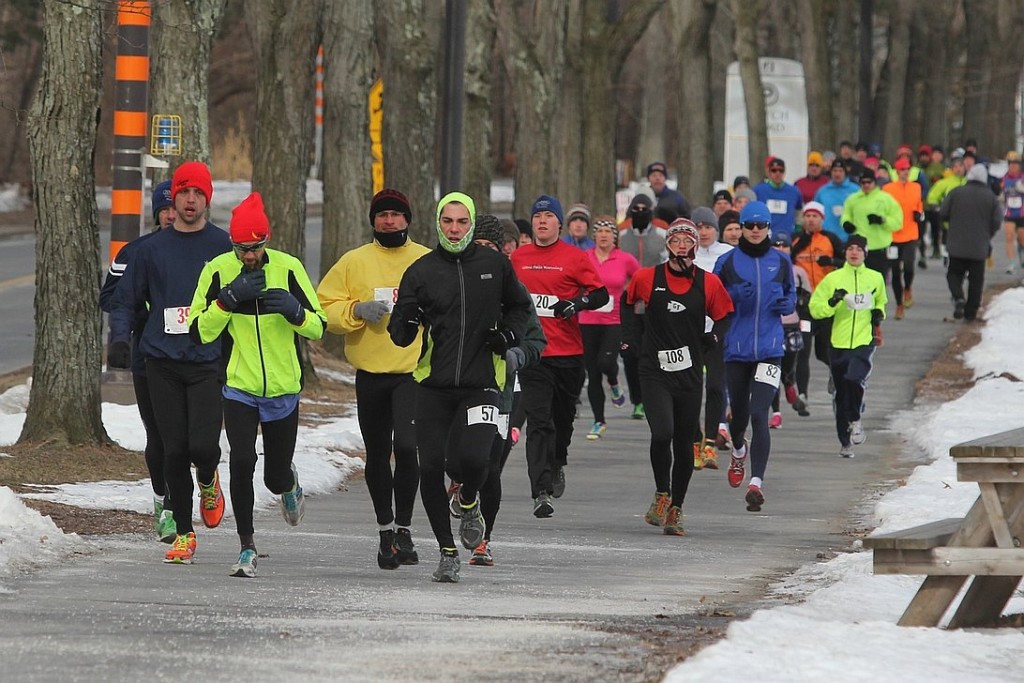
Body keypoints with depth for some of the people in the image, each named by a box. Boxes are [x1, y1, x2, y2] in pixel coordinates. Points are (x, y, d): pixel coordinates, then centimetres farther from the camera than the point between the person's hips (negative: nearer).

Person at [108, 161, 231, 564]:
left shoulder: (224, 247, 3)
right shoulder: (152, 250, 8)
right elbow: (124, 301, 14)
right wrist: (120, 338, -3)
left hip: (209, 363, -2)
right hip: (163, 364, 2)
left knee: (203, 445, -15)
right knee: (174, 451, 0)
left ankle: (208, 482, 22)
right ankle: (183, 534, 12)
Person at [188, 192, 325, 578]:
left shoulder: (288, 268, -6)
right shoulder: (218, 270, -6)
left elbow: (318, 328, -2)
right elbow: (198, 332, -8)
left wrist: (295, 311, -24)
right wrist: (228, 299, -22)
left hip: (283, 390, 1)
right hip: (239, 387, -1)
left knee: (275, 479, 9)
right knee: (241, 461, -20)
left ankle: (288, 483, 49)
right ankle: (246, 548, -7)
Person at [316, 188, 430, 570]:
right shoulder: (354, 262, 5)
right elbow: (324, 308, 2)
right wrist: (357, 310, -13)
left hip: (414, 371, -2)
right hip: (370, 372, 2)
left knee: (406, 446, -19)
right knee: (377, 454, 12)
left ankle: (404, 528, -8)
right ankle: (385, 528, 28)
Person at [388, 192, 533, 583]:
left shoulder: (495, 265, 3)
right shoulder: (421, 272, 2)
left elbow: (519, 307, 21)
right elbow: (400, 337, 0)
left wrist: (508, 336, 1)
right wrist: (406, 318, -22)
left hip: (481, 385, -1)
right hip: (433, 385, 1)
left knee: (472, 458, -21)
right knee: (430, 469, -4)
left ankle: (469, 503, 15)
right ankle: (447, 553, 12)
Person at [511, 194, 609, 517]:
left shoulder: (575, 258, 0)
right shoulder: (517, 258, 7)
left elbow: (601, 294, -2)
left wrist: (577, 303, -19)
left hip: (568, 352, 0)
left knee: (564, 415, 15)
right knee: (538, 421, -11)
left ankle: (558, 464, 45)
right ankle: (541, 492, -18)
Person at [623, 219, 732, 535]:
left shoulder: (708, 283, 0)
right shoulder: (647, 278, -1)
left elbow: (726, 320, 12)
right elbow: (626, 304, 17)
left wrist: (706, 342, 2)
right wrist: (635, 340, 9)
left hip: (690, 374, 2)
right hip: (655, 370, -2)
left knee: (684, 444, 5)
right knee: (662, 433, -20)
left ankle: (676, 509, 20)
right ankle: (662, 494, 4)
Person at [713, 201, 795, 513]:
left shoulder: (780, 261, 6)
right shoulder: (727, 262, 1)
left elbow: (791, 296, 18)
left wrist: (786, 305, -4)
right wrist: (735, 297, -15)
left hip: (769, 349, -1)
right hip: (736, 348, 1)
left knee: (759, 414, -15)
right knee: (739, 413, 14)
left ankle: (756, 483, -19)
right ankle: (738, 451, 50)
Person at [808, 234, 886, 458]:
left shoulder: (875, 278, 8)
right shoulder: (833, 279, 2)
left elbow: (881, 301, 27)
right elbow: (815, 308, 1)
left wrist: (879, 313, 6)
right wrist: (832, 302, -17)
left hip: (865, 341, -1)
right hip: (839, 344, 1)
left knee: (855, 379, -26)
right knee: (841, 395, 6)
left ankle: (855, 421, 1)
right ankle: (845, 442, 20)